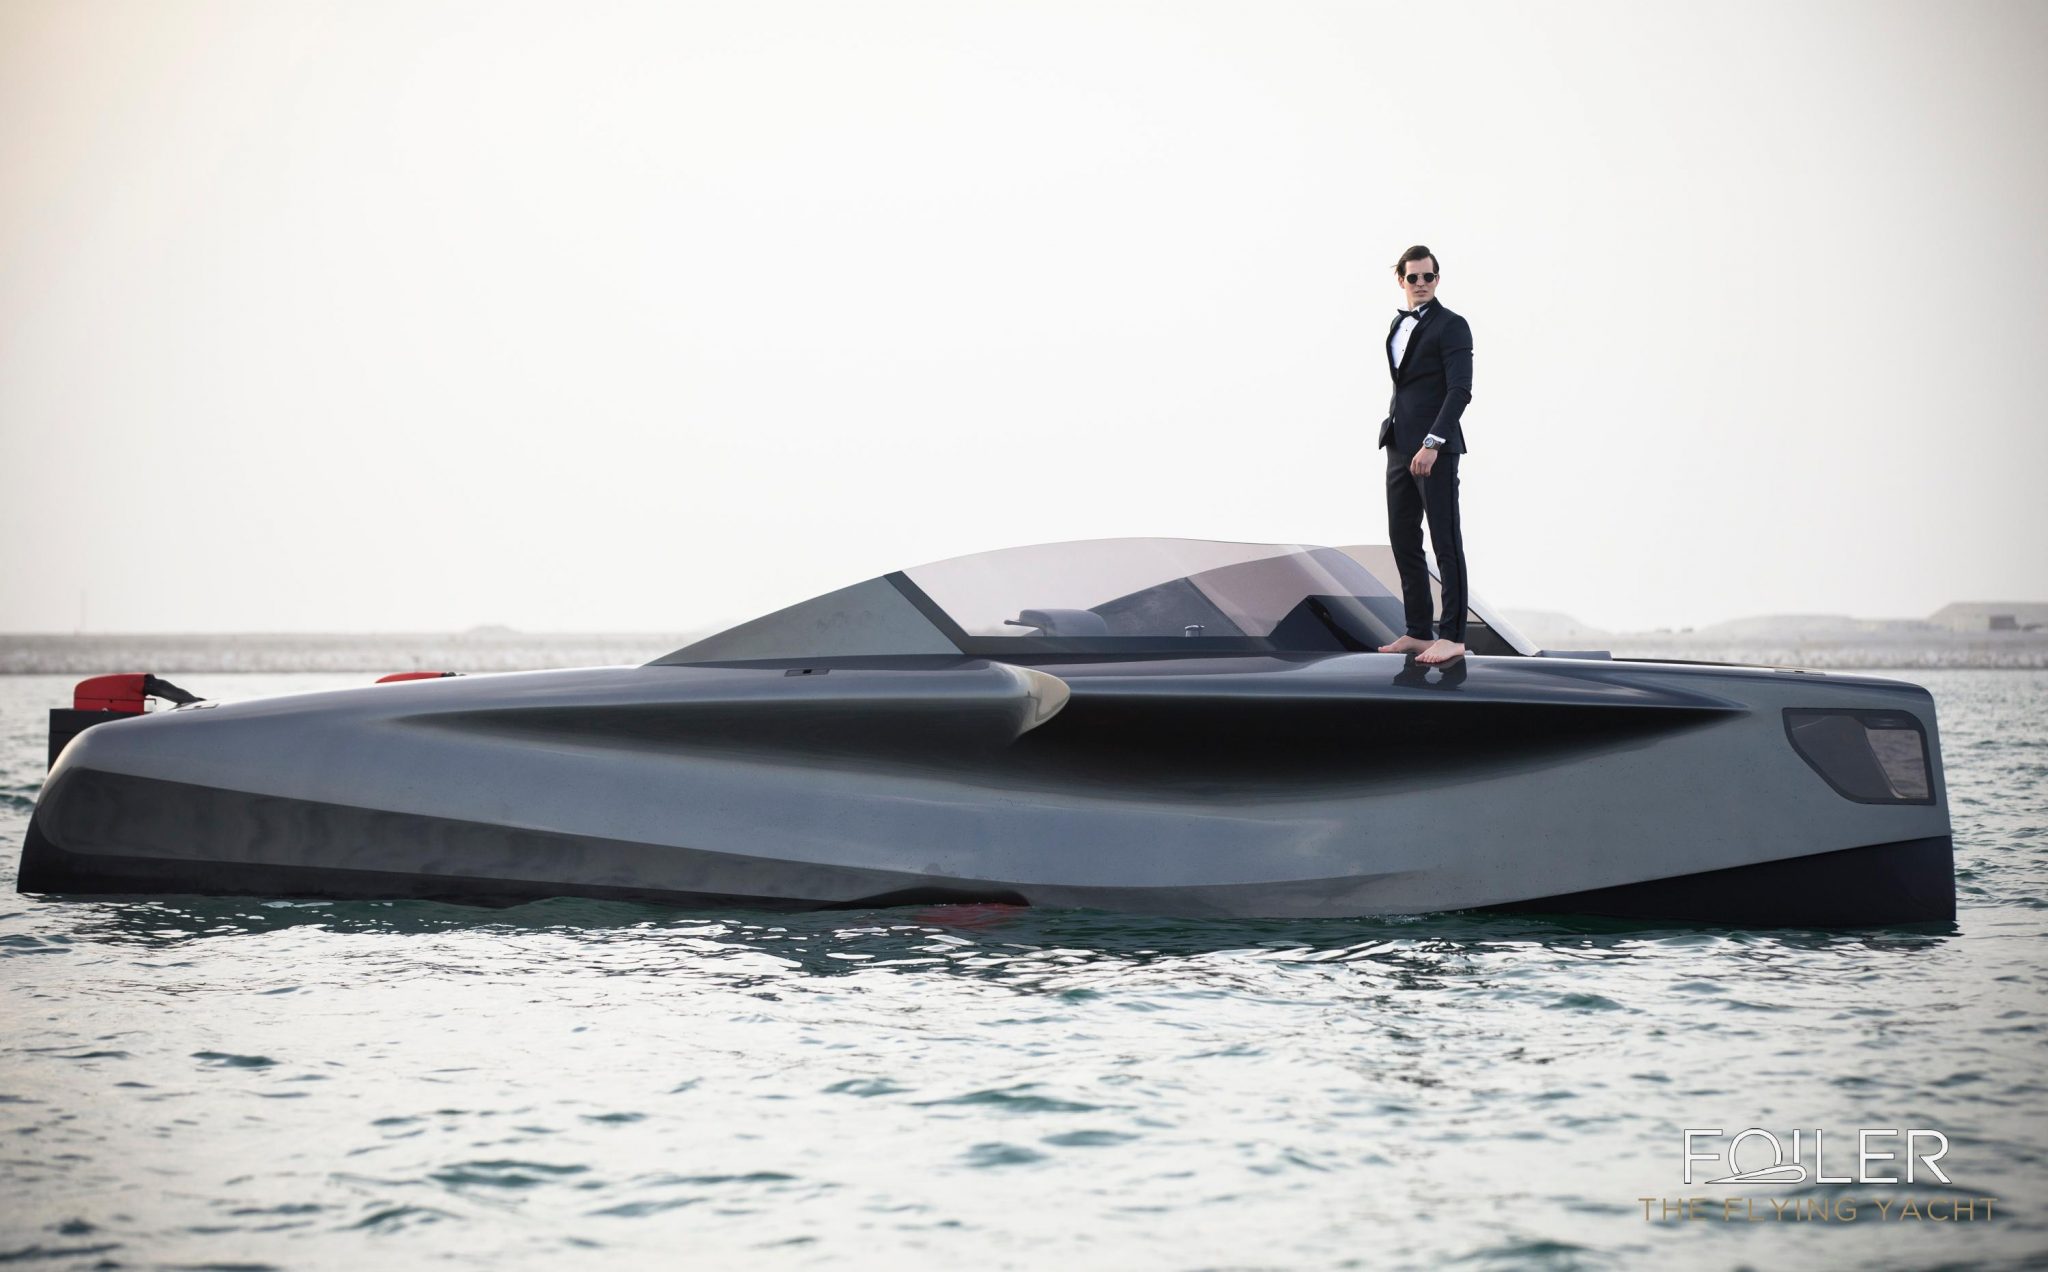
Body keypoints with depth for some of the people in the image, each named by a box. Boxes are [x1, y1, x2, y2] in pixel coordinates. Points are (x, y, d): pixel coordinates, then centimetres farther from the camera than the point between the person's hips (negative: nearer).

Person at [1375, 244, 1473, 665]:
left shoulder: (1451, 326, -8)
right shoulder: (1399, 325, 16)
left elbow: (1460, 390, -16)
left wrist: (1432, 444, -23)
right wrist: (1395, 440, 14)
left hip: (1435, 449, -8)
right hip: (1400, 447, 8)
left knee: (1446, 542, -5)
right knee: (1403, 540, 9)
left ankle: (1452, 636, -4)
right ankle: (1417, 632, 15)